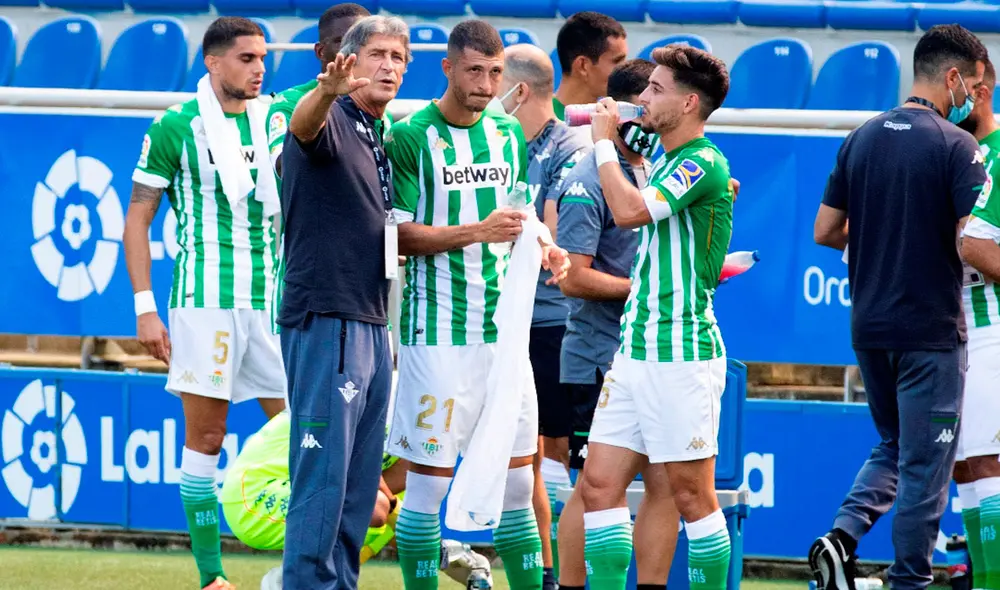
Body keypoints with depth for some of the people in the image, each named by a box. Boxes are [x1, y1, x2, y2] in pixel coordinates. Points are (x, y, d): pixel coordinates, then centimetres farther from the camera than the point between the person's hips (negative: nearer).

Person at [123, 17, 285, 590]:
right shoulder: (175, 128, -2)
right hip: (205, 300, -4)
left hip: (273, 300, 4)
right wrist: (145, 308, -5)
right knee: (205, 436, -2)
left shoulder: (277, 123, 9)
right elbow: (138, 217, 1)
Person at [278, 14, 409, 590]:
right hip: (325, 320, -9)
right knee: (323, 473, -10)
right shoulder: (332, 122, -8)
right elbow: (303, 125, -34)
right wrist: (328, 90, -56)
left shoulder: (380, 138, 17)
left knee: (360, 483, 12)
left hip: (372, 326, 9)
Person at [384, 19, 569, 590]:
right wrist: (477, 231, -21)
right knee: (429, 479, -3)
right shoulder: (411, 137, -7)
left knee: (517, 479, 7)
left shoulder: (510, 135, 11)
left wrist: (542, 248, 0)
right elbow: (402, 236, -10)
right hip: (437, 333, -5)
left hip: (503, 327, 5)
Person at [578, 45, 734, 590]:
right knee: (599, 485, 3)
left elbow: (629, 210, -26)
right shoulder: (664, 161, 17)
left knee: (691, 498, -3)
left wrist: (604, 141, -14)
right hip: (634, 350, 9)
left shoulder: (702, 164, -13)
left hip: (682, 353, -9)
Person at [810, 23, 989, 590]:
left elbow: (826, 230, 10)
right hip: (931, 330, -6)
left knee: (893, 448, 21)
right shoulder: (955, 145, -13)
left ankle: (842, 535, 0)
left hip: (870, 326, 6)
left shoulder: (862, 139, 7)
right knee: (925, 466, 3)